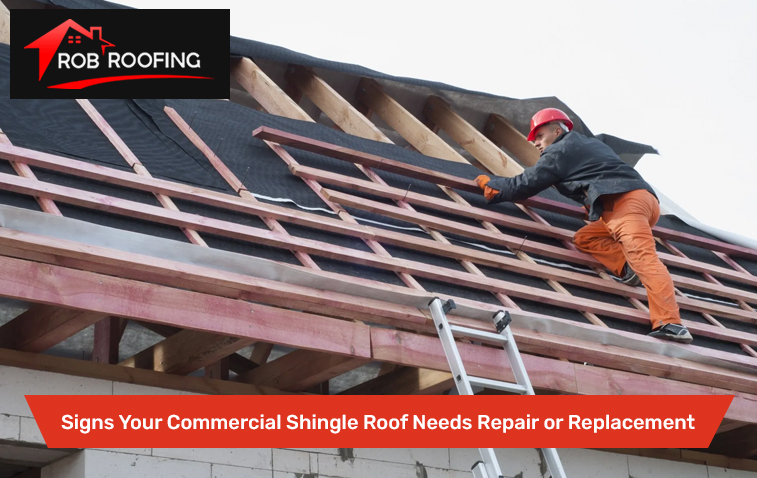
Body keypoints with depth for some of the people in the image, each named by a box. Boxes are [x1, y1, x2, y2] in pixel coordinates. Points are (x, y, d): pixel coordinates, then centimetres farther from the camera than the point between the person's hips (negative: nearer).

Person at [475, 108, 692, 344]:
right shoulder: (591, 144, 34)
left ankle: (670, 323, -38)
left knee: (643, 258, -23)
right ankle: (628, 269, -5)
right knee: (584, 238, 18)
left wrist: (490, 185, 25)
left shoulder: (559, 151, 9)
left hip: (624, 200, -9)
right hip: (646, 198, 9)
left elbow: (525, 185, 11)